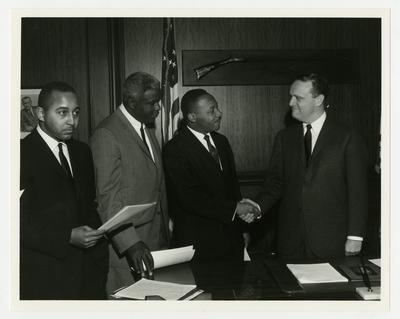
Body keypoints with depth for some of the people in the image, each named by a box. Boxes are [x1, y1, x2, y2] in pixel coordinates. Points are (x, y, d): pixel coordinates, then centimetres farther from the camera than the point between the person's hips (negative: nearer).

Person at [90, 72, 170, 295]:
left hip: (157, 241, 8)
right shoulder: (107, 135, -15)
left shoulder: (148, 130, 14)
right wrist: (130, 243, -25)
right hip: (126, 247, -8)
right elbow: (108, 197, -19)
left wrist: (165, 229, 16)